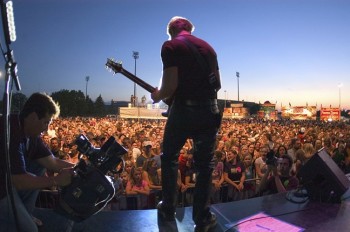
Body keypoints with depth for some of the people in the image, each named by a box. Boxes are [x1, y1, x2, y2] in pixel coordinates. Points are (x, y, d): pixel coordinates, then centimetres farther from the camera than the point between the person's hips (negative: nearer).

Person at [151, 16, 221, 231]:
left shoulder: (170, 46, -2)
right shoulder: (207, 46, 15)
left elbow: (171, 85, -13)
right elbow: (218, 84, 15)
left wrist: (158, 96, 6)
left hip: (184, 108, -4)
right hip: (210, 109, 4)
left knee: (169, 157, 18)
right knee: (205, 164, 12)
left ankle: (168, 209, 26)